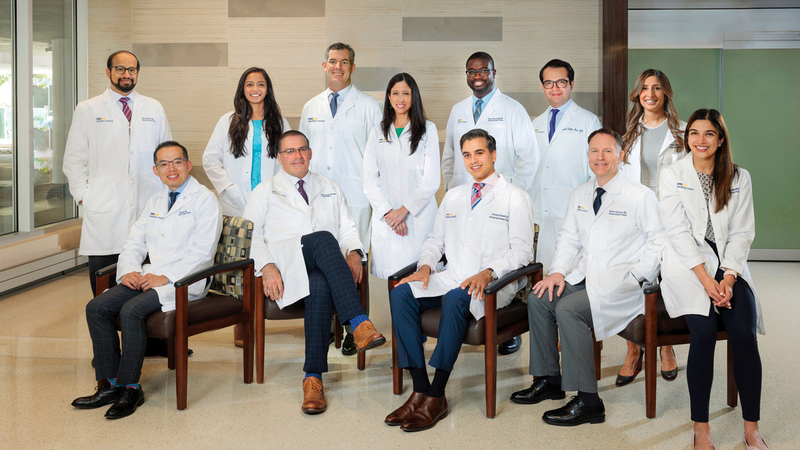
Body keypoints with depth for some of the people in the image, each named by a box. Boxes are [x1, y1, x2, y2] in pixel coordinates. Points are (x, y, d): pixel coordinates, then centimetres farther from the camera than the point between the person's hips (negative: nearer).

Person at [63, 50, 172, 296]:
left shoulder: (154, 108, 14)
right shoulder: (87, 110, 8)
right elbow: (74, 160, 8)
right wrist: (83, 196, 0)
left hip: (148, 206, 2)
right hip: (104, 210, -1)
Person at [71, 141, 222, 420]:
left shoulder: (205, 200, -2)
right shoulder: (154, 203, 21)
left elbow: (202, 252, -12)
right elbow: (134, 243, 17)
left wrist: (166, 277, -20)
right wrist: (129, 270, -5)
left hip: (184, 281, -7)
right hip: (147, 277, 7)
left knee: (131, 310, -29)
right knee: (96, 308, -12)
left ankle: (130, 388, -16)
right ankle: (110, 384, -6)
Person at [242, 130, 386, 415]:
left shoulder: (330, 189, 28)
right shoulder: (265, 192, 21)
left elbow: (347, 228, 19)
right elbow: (249, 235, 9)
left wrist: (354, 252, -5)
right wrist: (266, 266, -10)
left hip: (321, 267, 2)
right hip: (285, 261, -2)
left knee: (321, 286, -38)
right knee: (323, 239, -37)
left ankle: (313, 378, -39)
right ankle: (359, 323, -50)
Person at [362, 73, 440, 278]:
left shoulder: (428, 129, 6)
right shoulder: (378, 132, 13)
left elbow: (431, 180, -1)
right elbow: (369, 180, 6)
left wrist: (404, 210, -8)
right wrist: (387, 212, -6)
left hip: (419, 217, -2)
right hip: (385, 220, 2)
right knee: (386, 276, -2)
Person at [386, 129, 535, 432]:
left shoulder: (515, 198, 4)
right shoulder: (453, 196, 22)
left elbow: (522, 251, -4)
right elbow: (436, 240, 23)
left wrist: (488, 273, -20)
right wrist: (425, 266, 1)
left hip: (492, 285, -5)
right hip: (450, 278, 6)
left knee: (455, 298, -38)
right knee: (400, 293, -22)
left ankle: (436, 397, -31)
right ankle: (420, 391, -23)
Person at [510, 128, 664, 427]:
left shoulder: (641, 196, -5)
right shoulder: (580, 194, 15)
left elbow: (659, 241, -6)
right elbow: (569, 237, 17)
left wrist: (634, 278, -15)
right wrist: (557, 272, 0)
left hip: (621, 283, -7)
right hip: (584, 277, 7)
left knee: (568, 309, -28)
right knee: (538, 299, -9)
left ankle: (587, 401, -23)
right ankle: (549, 380, 5)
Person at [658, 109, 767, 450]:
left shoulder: (739, 178, 10)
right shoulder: (672, 176, 4)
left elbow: (742, 233, 5)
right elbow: (679, 232, -5)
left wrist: (728, 278, -10)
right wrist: (705, 279, -15)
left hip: (728, 265, 2)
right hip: (687, 265, -2)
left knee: (744, 334, -22)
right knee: (704, 332, -27)